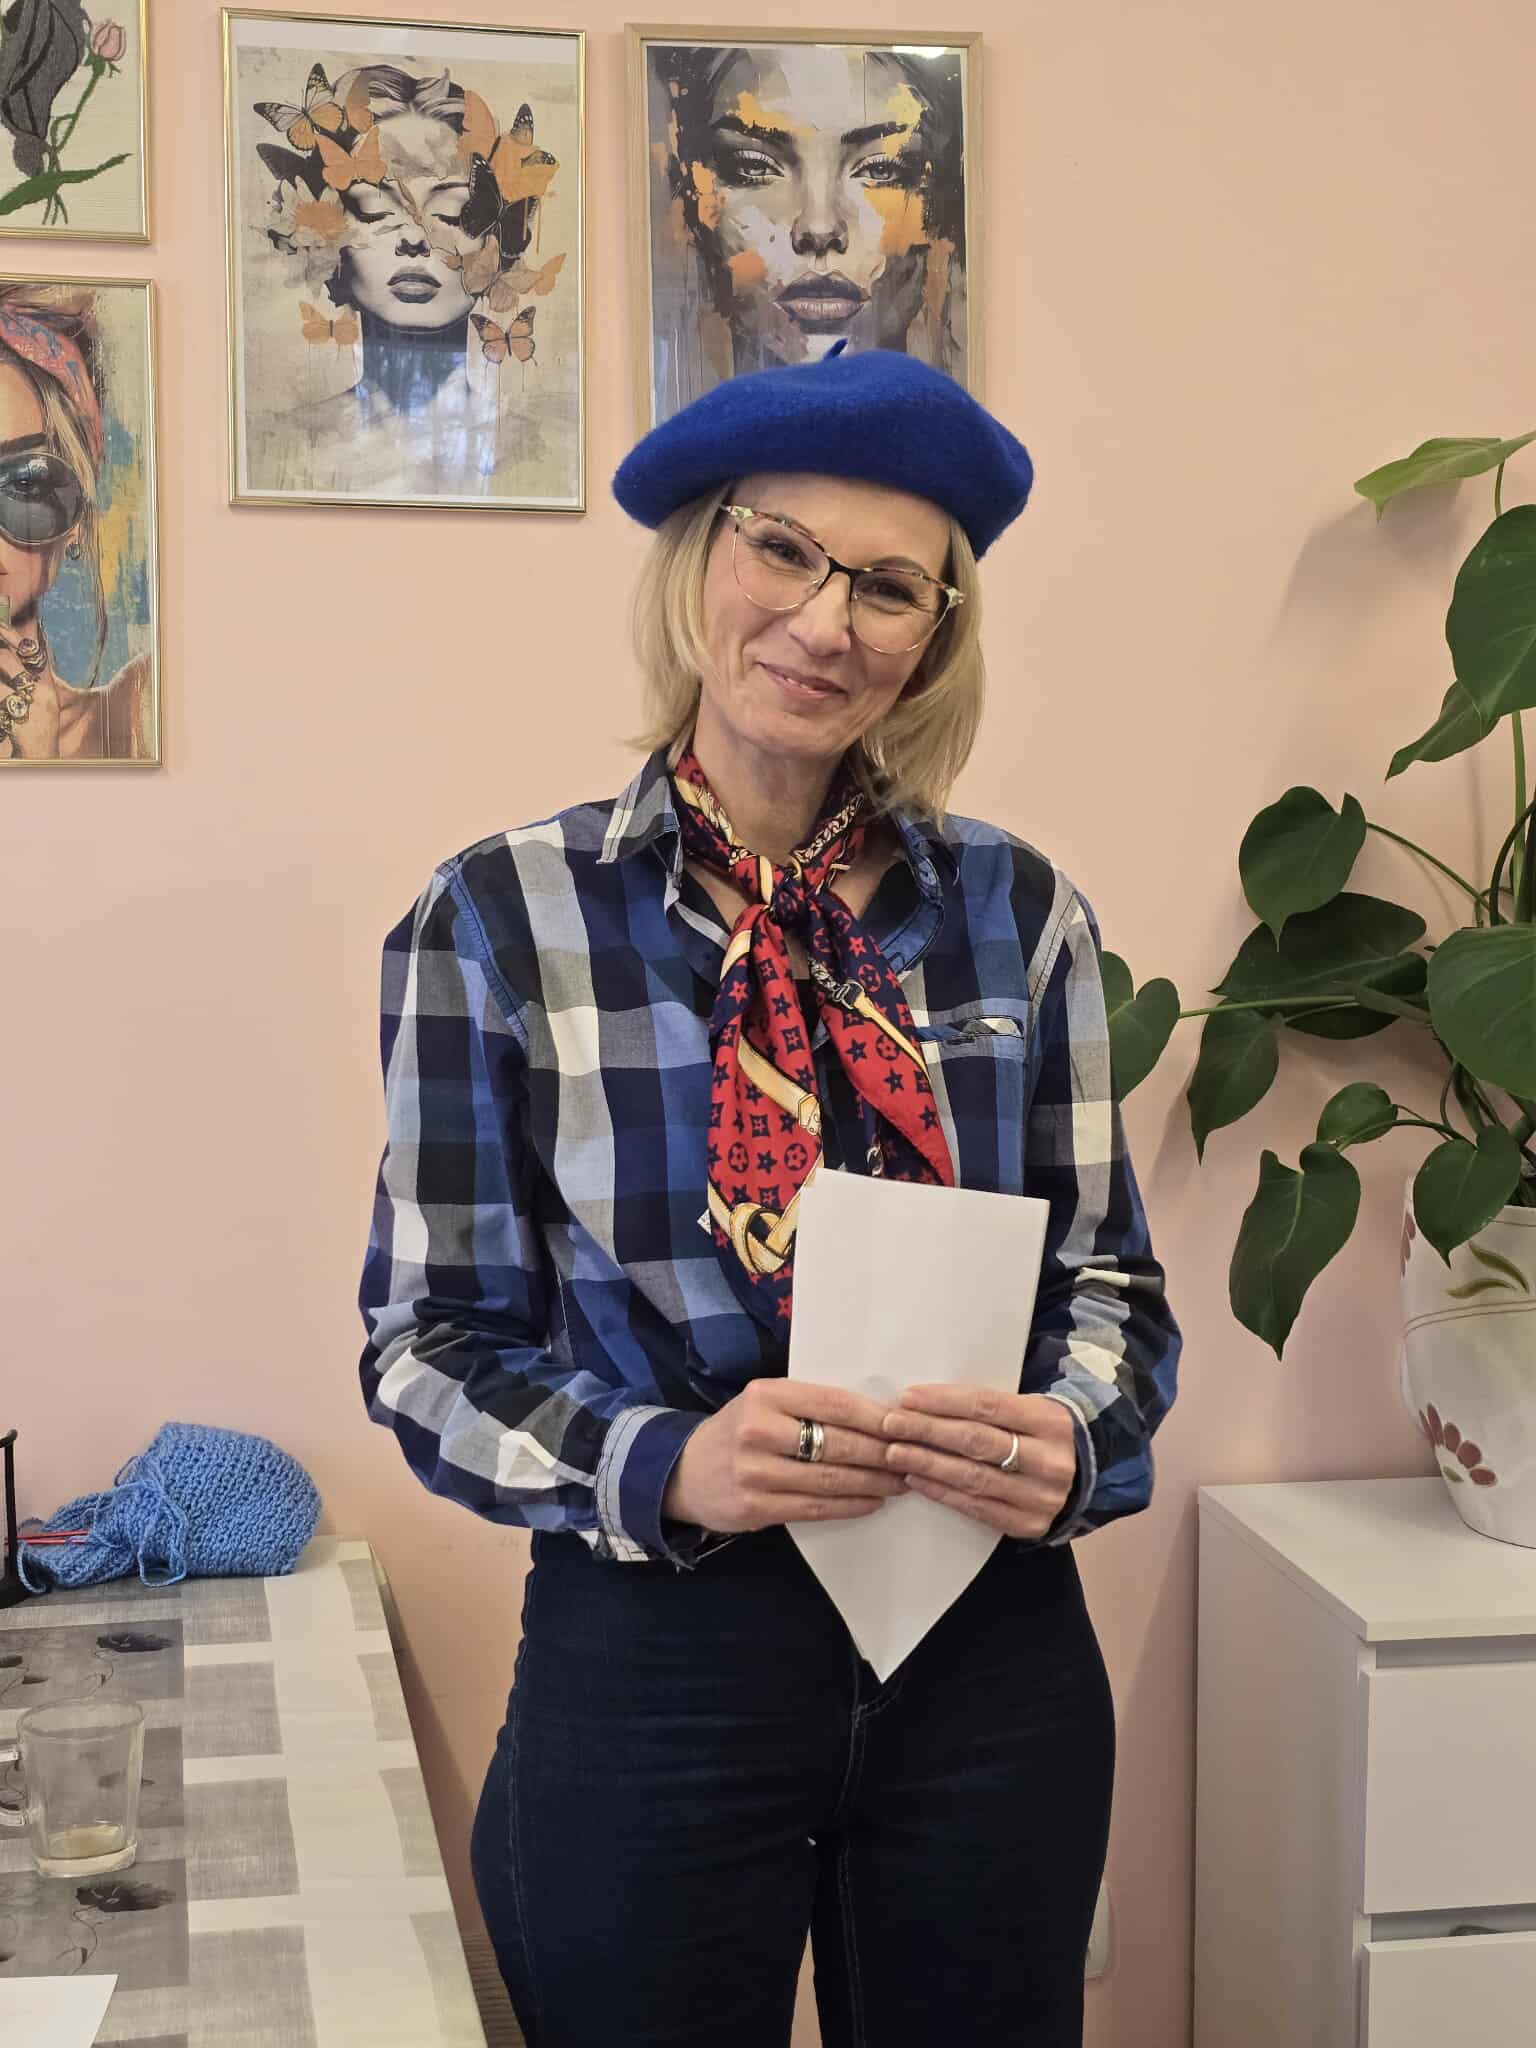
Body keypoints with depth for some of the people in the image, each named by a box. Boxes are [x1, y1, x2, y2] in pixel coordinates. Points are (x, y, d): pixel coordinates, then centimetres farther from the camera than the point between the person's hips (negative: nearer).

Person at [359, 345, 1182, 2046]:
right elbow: (429, 1340, -4)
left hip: (996, 1660, 3)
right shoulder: (497, 922, -6)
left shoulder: (1017, 913, 1)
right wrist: (661, 1467, -21)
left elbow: (1109, 1271, 7)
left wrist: (1074, 1442, -15)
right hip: (653, 1662, -2)